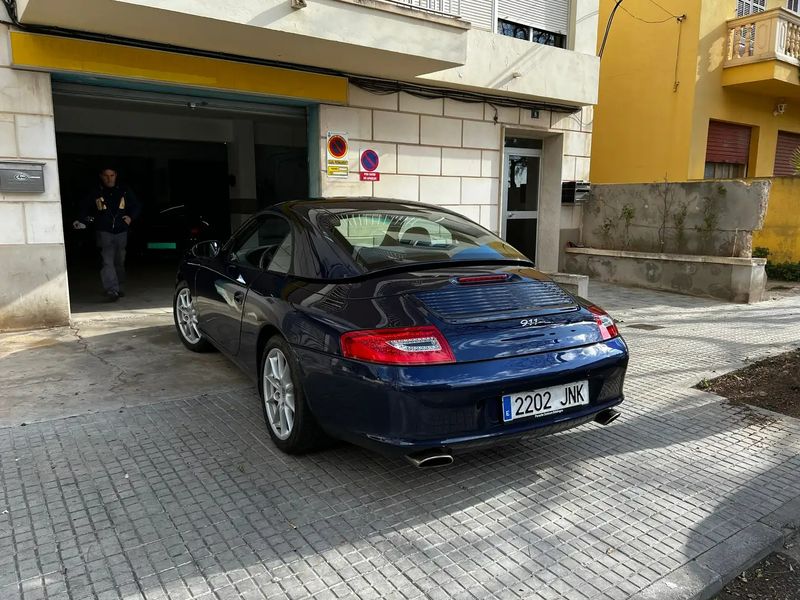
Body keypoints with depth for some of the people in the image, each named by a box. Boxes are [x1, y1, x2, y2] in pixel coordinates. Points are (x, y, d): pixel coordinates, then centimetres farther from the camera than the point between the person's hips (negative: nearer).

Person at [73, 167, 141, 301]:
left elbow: (136, 206, 17)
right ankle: (111, 290, -23)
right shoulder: (95, 193, 4)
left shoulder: (125, 191, 8)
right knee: (107, 261, -15)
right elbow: (84, 209, 9)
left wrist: (131, 217, -1)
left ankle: (119, 288, 27)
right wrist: (81, 221, -9)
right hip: (104, 232, -2)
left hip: (121, 232, 3)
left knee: (119, 262, 13)